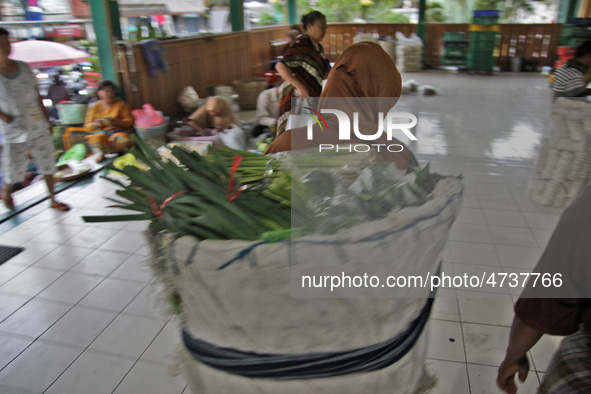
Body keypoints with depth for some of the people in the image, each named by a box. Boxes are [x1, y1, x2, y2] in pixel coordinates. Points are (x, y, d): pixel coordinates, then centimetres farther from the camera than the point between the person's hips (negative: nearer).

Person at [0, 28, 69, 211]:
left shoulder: (23, 67, 3)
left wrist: (47, 119, 11)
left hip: (38, 126, 4)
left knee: (47, 163, 7)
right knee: (15, 170, 4)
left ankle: (53, 200, 22)